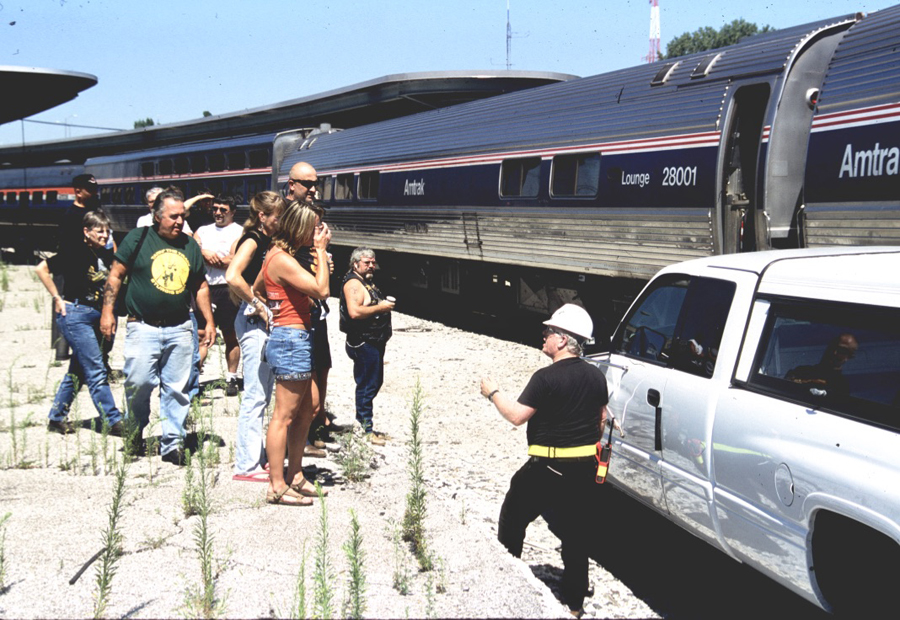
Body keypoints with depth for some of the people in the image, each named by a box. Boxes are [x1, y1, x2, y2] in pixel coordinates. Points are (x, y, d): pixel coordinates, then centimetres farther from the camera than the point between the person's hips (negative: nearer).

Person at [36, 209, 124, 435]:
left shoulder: (108, 255, 8)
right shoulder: (76, 253, -10)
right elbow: (42, 269, -9)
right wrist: (57, 298, -9)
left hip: (98, 315, 8)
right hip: (76, 314, -8)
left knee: (78, 371, 13)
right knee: (96, 371, -8)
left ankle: (56, 419, 25)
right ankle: (113, 421, -6)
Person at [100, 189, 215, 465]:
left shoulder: (190, 245, 12)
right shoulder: (138, 238, 0)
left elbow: (200, 287, 19)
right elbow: (116, 275, 2)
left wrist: (209, 321, 14)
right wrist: (107, 311, -5)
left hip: (179, 329, 3)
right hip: (143, 326, -3)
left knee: (176, 389, 3)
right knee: (138, 383, -4)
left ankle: (172, 442, 12)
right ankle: (135, 431, 21)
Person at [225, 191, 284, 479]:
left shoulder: (267, 241, 16)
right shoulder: (252, 240, -11)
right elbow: (232, 276, -27)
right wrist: (256, 302, -17)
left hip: (266, 321, 10)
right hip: (253, 321, -10)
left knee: (263, 394, 14)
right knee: (255, 395, -7)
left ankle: (256, 456, 22)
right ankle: (247, 465, -1)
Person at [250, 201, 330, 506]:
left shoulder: (277, 254, 14)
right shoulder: (282, 260, -17)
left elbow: (256, 289, 27)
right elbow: (321, 289, -21)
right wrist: (321, 250, -14)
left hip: (293, 339, 11)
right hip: (291, 340, -11)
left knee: (305, 412, 16)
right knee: (284, 415, -5)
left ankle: (295, 476, 24)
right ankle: (277, 487, 2)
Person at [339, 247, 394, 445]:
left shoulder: (368, 282, 18)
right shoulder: (353, 283, -14)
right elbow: (354, 312, -28)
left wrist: (385, 305, 15)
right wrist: (380, 307, -20)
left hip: (375, 342, 11)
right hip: (363, 343, -11)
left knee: (375, 383, 15)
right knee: (367, 386, -6)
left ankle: (363, 424, 24)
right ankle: (365, 430, -1)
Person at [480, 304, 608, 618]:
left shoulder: (547, 377, -18)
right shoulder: (596, 377, 4)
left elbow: (517, 415, -18)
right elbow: (601, 420, 12)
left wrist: (493, 393, -4)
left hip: (546, 469, -6)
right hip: (584, 469, 6)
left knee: (511, 524, 12)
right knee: (576, 534, 12)